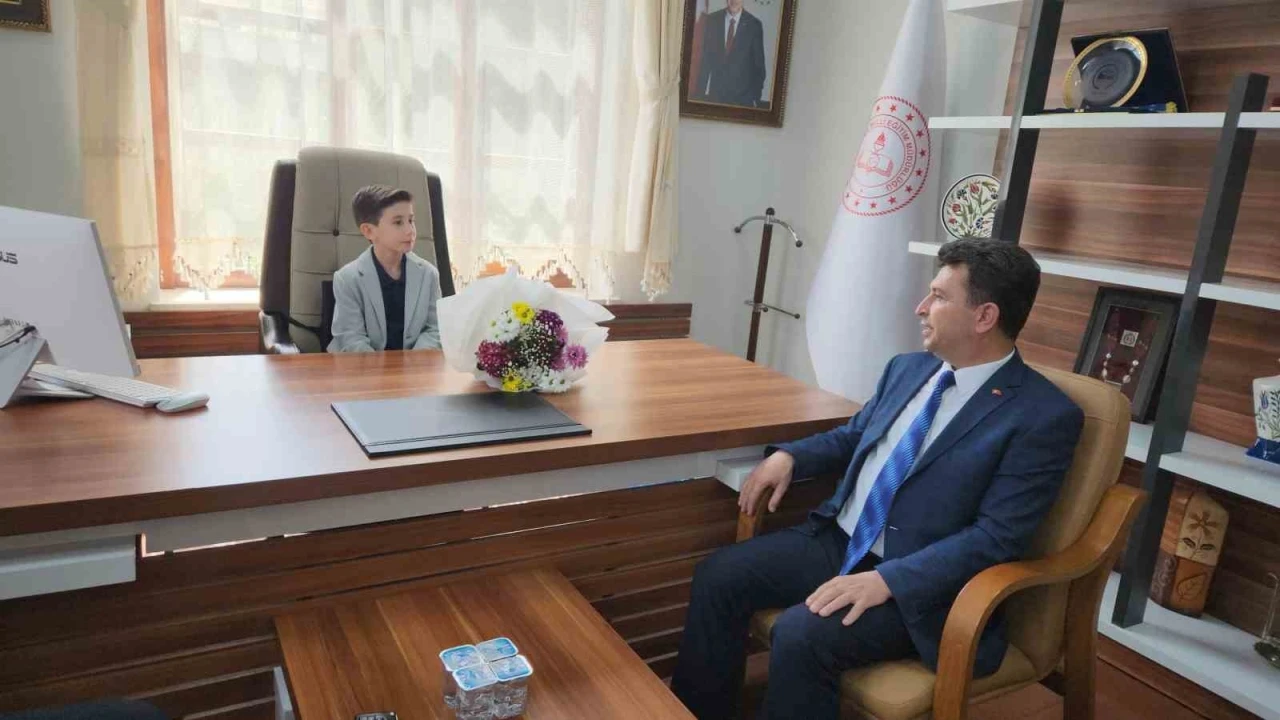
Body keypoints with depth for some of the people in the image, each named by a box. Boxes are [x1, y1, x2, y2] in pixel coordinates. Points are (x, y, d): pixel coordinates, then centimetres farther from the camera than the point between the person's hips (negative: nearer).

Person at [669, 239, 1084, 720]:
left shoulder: (1045, 416, -13)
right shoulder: (907, 368, 8)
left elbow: (996, 537, -18)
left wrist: (887, 580, -26)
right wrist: (788, 456, 2)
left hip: (918, 582, -7)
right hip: (838, 539, 7)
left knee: (801, 634, -29)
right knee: (718, 576, -8)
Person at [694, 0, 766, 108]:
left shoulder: (754, 24, -1)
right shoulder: (712, 20, 4)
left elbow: (759, 62, 2)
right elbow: (705, 57, 6)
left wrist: (757, 94, -1)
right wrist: (701, 89, 2)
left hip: (743, 95, -1)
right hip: (715, 91, 1)